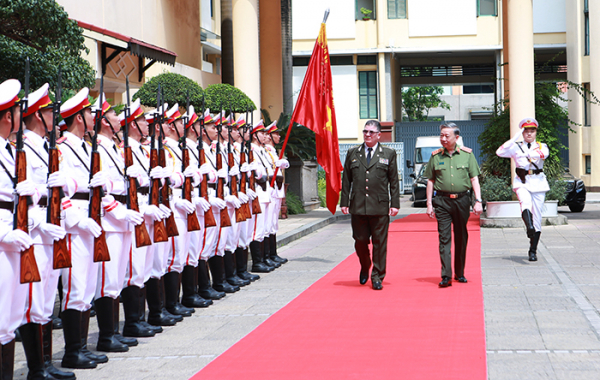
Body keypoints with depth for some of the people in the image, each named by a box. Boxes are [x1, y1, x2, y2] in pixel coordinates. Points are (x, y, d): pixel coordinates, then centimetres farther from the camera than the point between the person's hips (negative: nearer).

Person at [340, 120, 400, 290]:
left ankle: (377, 277, 9)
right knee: (360, 241, 4)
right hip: (358, 206, 2)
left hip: (380, 207, -2)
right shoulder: (353, 153, 12)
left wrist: (395, 204, -1)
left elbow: (394, 181, 6)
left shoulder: (389, 154, 7)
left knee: (379, 243, 0)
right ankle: (364, 268, 30)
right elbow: (346, 180, 12)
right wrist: (344, 202, 5)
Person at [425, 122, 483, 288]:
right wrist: (429, 204, 4)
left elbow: (474, 179, 4)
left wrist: (478, 201, -4)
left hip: (462, 200, 1)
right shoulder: (435, 156, 5)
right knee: (444, 238, -8)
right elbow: (430, 181, 10)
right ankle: (446, 276, -11)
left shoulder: (467, 154, 4)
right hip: (442, 201, -1)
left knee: (461, 238, 8)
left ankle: (460, 273, 21)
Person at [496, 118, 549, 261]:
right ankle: (529, 228, -59)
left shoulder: (541, 146, 12)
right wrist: (514, 139, -8)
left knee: (537, 217, -1)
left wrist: (529, 154, -26)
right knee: (526, 202, -34)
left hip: (538, 182, 1)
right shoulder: (516, 147, 11)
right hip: (522, 182, -1)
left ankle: (533, 251, 6)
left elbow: (544, 154, -12)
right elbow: (500, 152, -6)